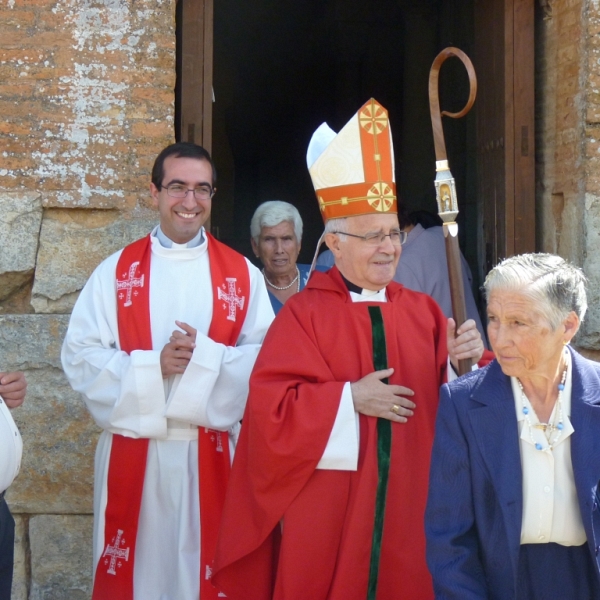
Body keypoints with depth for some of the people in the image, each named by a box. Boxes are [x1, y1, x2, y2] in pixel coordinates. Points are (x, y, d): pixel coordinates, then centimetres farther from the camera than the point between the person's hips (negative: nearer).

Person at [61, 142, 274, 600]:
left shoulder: (242, 274, 3)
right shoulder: (116, 271, 3)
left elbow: (266, 358, -3)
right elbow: (80, 356, -3)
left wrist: (205, 357, -19)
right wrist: (153, 365, -17)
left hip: (213, 452, 0)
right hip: (133, 450, 0)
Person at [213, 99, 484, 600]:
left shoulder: (422, 311, 8)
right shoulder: (303, 313, -4)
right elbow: (270, 407, -11)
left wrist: (464, 361, -15)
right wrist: (350, 398, -16)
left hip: (408, 507, 4)